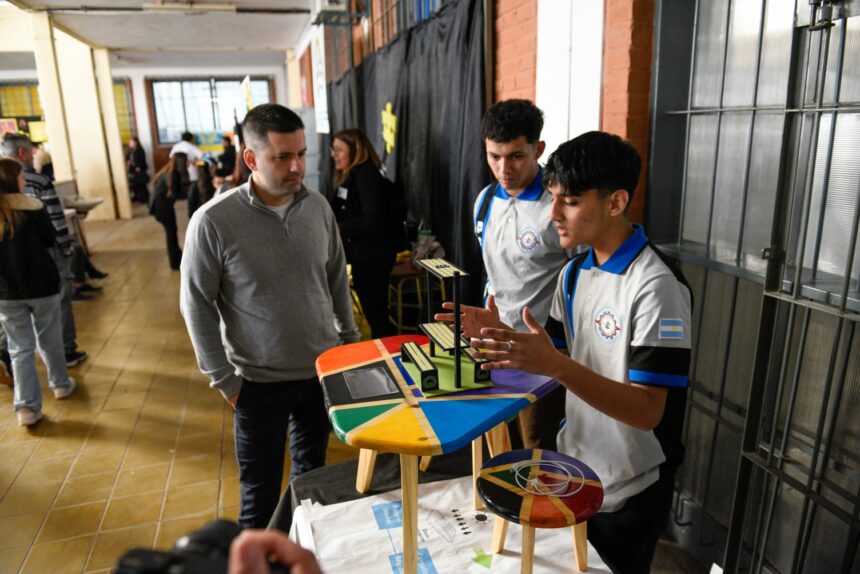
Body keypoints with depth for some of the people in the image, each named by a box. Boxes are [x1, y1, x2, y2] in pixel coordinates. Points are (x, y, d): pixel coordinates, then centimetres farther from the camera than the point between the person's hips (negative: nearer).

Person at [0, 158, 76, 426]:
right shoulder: (31, 206, -12)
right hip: (42, 285, -2)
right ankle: (60, 384, 33)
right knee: (49, 339, 16)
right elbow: (51, 239, -2)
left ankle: (27, 407, 4)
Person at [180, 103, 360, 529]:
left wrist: (349, 338, 10)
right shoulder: (213, 221, -17)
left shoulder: (318, 206, -4)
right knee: (260, 492, 9)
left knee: (312, 470, 22)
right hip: (259, 381, -4)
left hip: (322, 369, 4)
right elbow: (196, 304, -9)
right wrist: (223, 378, -9)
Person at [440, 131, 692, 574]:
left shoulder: (657, 287, -24)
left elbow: (647, 412, -28)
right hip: (573, 470, 7)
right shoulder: (574, 272, 1)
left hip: (629, 491, -7)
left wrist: (555, 366, -41)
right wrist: (497, 333, -12)